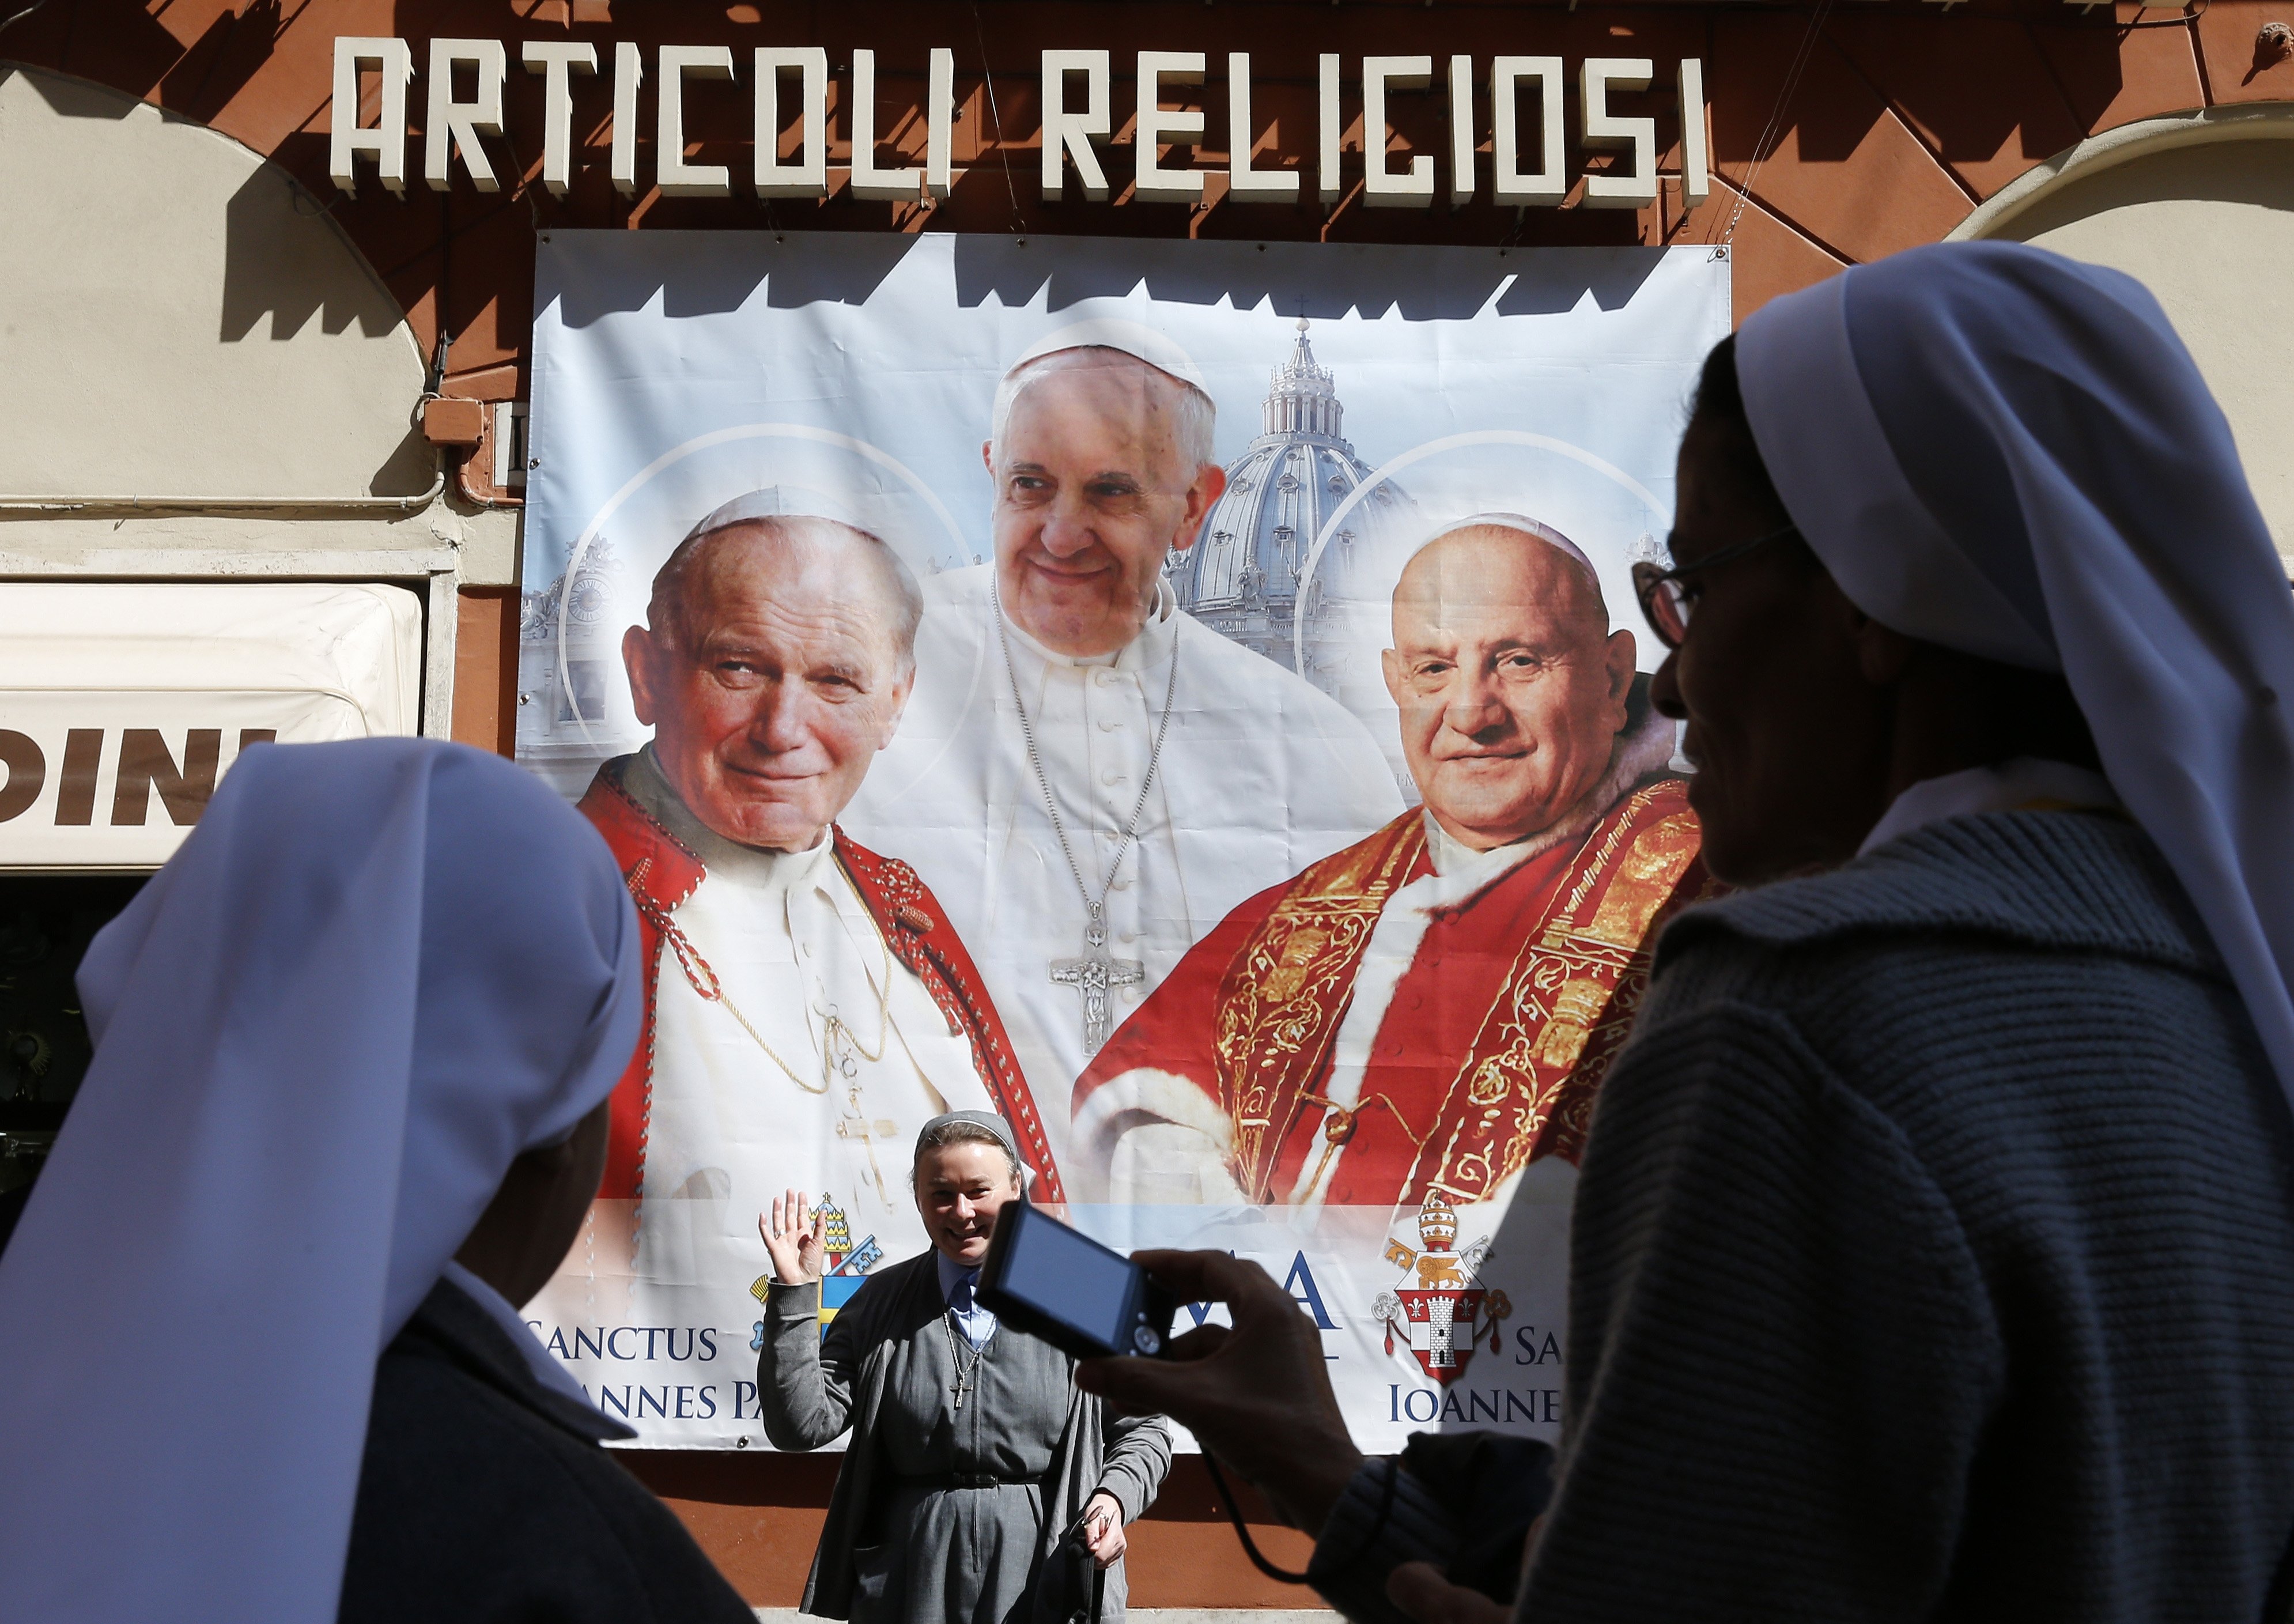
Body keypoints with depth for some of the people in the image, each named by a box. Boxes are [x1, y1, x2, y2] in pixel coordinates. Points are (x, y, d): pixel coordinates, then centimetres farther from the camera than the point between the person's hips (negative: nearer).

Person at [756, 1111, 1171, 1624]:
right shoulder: (880, 1305, 3)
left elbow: (1144, 1429, 5)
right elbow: (802, 1424, -4)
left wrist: (1115, 1497, -14)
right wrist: (793, 1293, -9)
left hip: (1047, 1576, -1)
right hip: (913, 1579, 1)